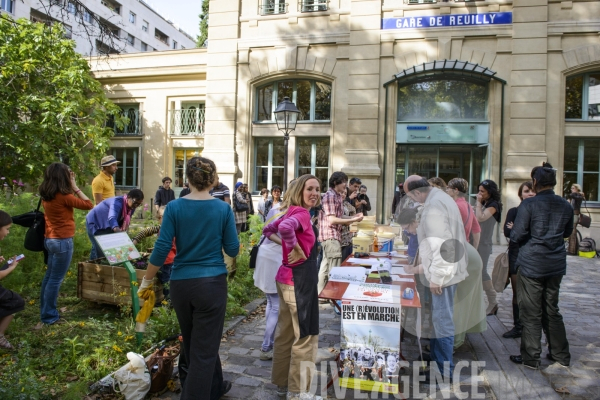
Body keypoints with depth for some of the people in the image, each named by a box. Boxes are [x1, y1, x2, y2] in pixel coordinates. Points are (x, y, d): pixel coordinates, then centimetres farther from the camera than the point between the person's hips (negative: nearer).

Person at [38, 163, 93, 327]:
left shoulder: (47, 195, 5)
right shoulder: (63, 196, -20)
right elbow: (89, 205, -14)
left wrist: (71, 188, 9)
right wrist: (75, 187, -10)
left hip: (50, 239, 9)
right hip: (62, 241, -9)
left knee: (49, 276, 19)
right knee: (55, 279, 1)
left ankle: (46, 312, 31)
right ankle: (49, 317, 11)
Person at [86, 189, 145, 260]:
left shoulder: (131, 208, -8)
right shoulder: (118, 202, -35)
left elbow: (124, 223, 4)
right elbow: (112, 218, -54)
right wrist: (116, 229, -72)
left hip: (106, 225, 9)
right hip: (95, 222, -8)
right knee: (101, 250, -15)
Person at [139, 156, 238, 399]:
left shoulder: (174, 207, -6)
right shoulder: (223, 209, -7)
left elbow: (162, 248, -8)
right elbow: (233, 250, -4)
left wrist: (147, 281, 4)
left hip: (181, 284, 3)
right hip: (212, 283, -2)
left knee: (193, 344, 23)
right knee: (203, 349, 7)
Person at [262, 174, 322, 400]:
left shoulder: (293, 212, 10)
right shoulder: (301, 213, -17)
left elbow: (268, 230, 20)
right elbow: (285, 227, -39)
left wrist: (285, 244, 9)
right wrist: (297, 249, -24)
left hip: (288, 278, 10)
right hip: (299, 279, -10)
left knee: (287, 334, 19)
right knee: (306, 336, 4)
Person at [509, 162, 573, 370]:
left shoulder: (528, 204, -16)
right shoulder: (566, 206, 2)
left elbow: (517, 235, -15)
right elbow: (567, 232, 16)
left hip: (531, 264, -5)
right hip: (556, 265, 5)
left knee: (531, 313, 4)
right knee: (552, 309, 19)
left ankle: (530, 358, 14)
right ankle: (561, 355, 29)